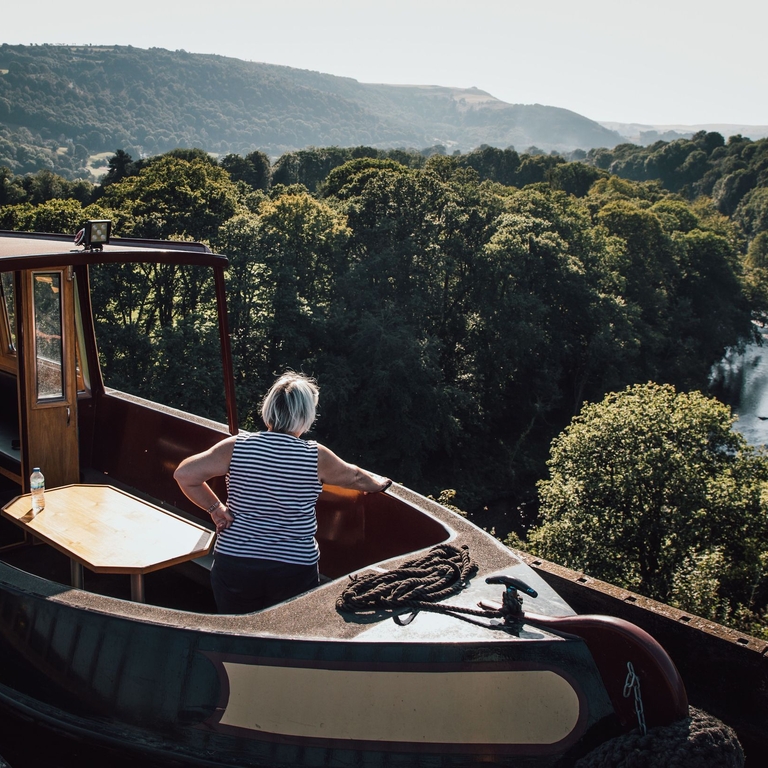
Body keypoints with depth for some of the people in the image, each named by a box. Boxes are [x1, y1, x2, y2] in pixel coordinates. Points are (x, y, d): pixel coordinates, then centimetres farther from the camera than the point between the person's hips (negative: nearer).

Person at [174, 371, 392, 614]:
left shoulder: (237, 447, -9)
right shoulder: (317, 457, -8)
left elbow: (184, 474, -7)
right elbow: (354, 477, 11)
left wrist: (215, 507, 4)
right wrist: (377, 483, 32)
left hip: (233, 565, 1)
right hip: (296, 571, -1)